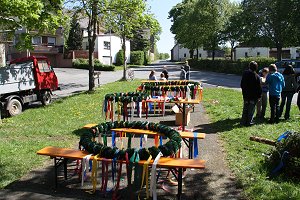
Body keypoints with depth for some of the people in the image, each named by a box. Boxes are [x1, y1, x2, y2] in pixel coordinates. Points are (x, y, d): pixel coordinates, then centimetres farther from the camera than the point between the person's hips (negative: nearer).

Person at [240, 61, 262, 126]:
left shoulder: (245, 73, 2)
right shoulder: (256, 76, -15)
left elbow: (242, 84, 11)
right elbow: (259, 87, -11)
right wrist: (259, 95, -1)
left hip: (245, 95, 5)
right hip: (253, 96, -5)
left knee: (245, 109, 14)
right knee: (251, 109, 4)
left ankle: (243, 121, 18)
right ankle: (249, 122, 9)